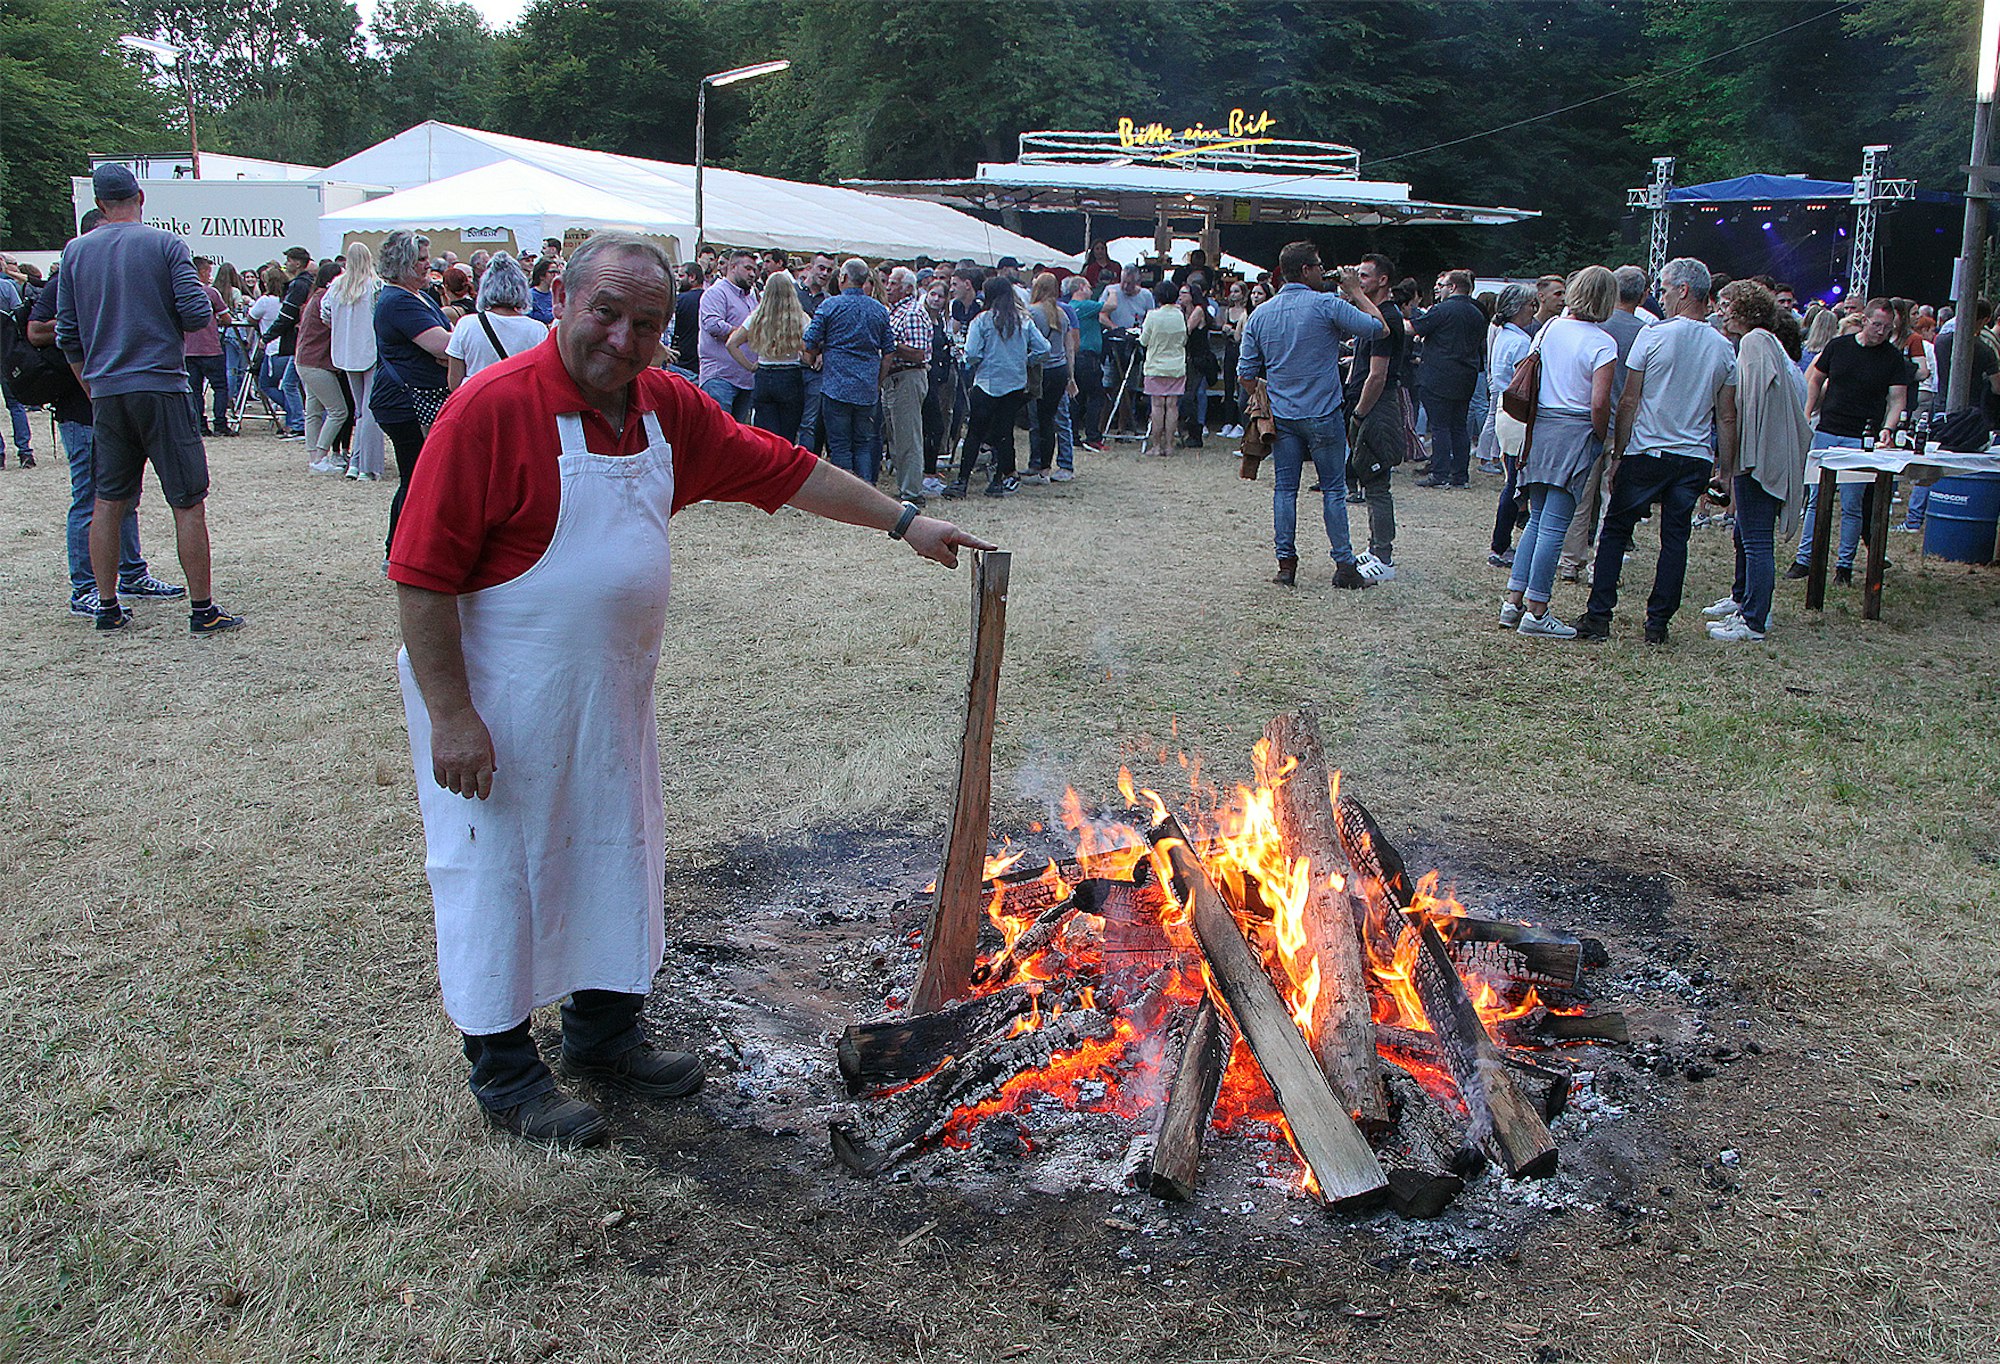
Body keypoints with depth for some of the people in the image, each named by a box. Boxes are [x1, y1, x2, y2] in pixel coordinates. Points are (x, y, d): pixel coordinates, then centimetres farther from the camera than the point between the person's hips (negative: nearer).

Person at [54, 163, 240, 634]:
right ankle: (202, 608, 1)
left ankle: (107, 607, 15)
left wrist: (92, 389, 19)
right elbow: (197, 315, -11)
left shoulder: (76, 252, 8)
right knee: (188, 502, 0)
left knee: (108, 501, 11)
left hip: (106, 392, 4)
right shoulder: (166, 245, -4)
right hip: (161, 387, -4)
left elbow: (68, 335, 9)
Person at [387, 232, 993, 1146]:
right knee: (499, 871, 5)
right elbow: (422, 574, -20)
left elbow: (783, 470, 11)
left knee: (616, 856, 18)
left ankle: (604, 1035, 37)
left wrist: (904, 523, 11)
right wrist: (451, 715, -22)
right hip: (503, 700, -7)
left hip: (614, 689, 8)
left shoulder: (670, 409, 2)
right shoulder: (493, 409, -20)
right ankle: (505, 1073, 22)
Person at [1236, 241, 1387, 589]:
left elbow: (1246, 373, 5)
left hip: (1281, 416, 4)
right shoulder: (1327, 305, -11)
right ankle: (1344, 564, 6)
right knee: (1333, 489, 4)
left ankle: (1286, 563, 7)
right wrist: (1355, 292, 4)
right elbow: (1377, 327, -8)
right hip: (1323, 415, -4)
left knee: (1285, 489, 8)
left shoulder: (1260, 314, 4)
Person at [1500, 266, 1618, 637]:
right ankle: (1535, 611, 0)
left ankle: (1514, 601, 13)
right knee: (1554, 525, -3)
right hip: (1575, 434, -6)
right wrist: (1603, 440, 0)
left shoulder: (1548, 328, 7)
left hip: (1539, 426, 6)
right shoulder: (1602, 343, -9)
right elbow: (1599, 403, -15)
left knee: (1537, 519, 15)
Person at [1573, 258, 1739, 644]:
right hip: (1696, 458, 3)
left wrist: (1617, 455, 0)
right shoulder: (1723, 348, 5)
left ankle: (1598, 616, 4)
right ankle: (1658, 623, 8)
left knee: (1615, 530, 6)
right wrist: (1725, 471, 14)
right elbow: (1726, 418, 8)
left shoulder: (1653, 335, -7)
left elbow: (1629, 401, -7)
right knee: (1675, 538, 7)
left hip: (1647, 452, -3)